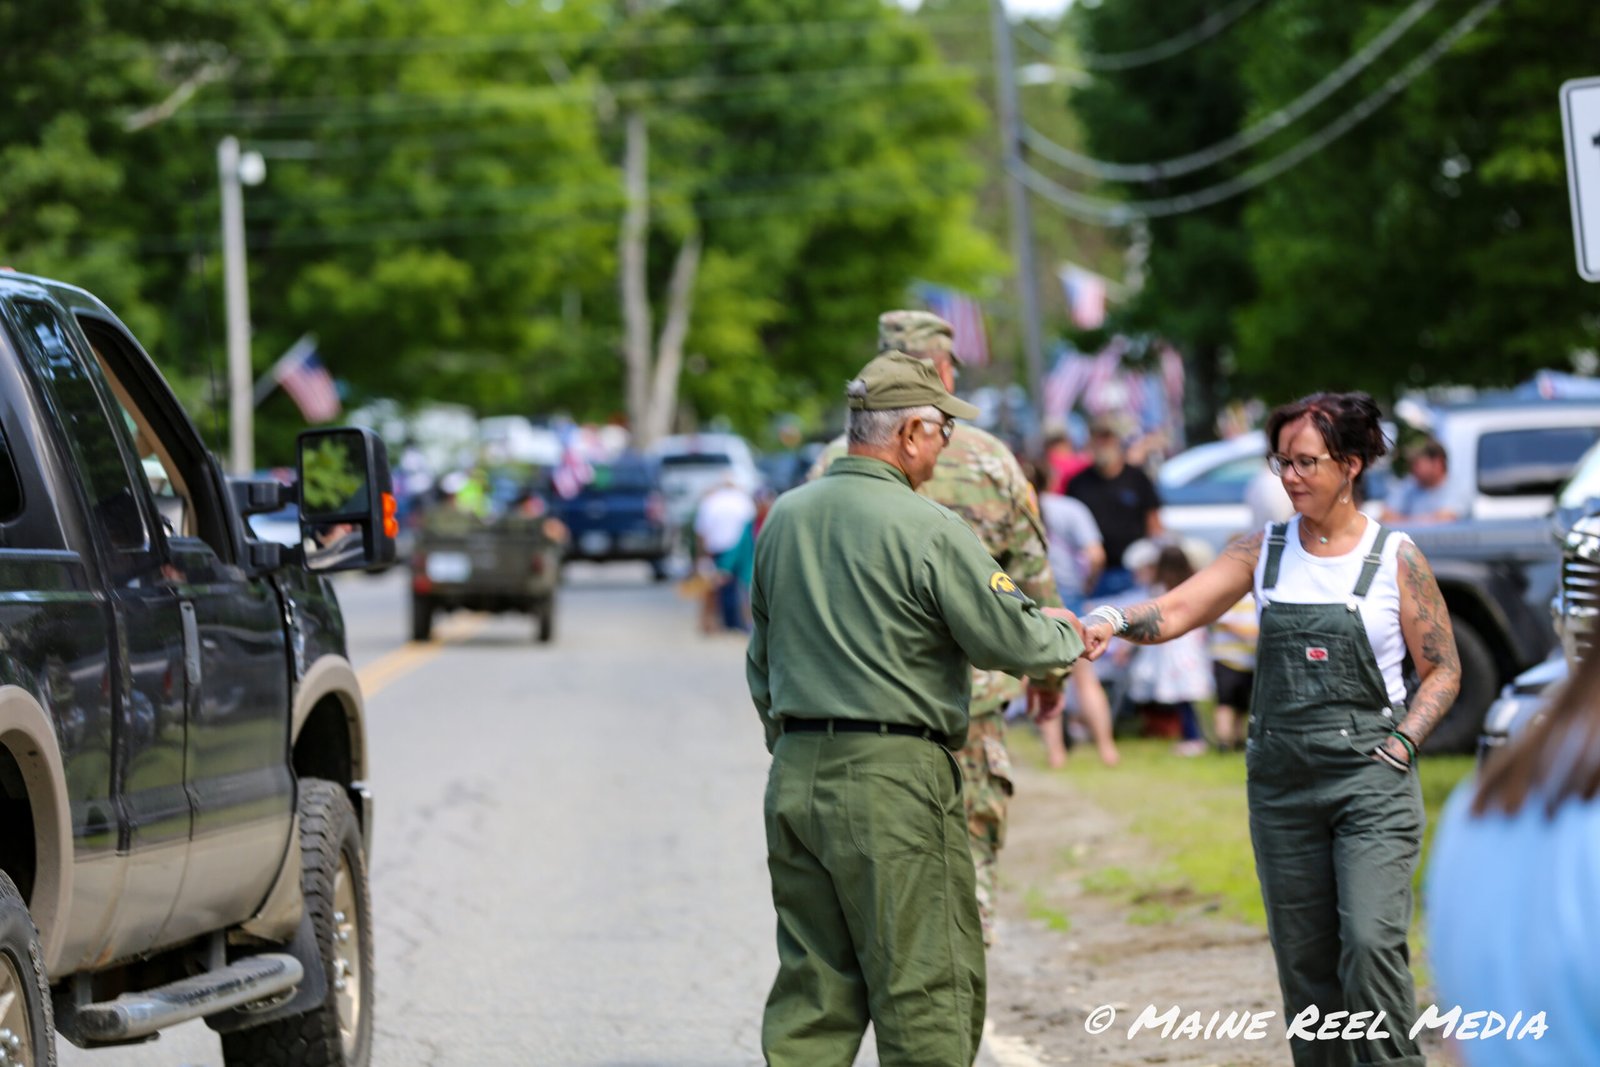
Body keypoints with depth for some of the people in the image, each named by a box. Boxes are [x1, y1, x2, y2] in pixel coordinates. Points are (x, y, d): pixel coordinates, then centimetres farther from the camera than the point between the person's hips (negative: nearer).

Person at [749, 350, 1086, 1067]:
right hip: (891, 775, -7)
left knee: (814, 983, 10)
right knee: (927, 984, 0)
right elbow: (1010, 639, -8)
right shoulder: (927, 529, -12)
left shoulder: (783, 520, 11)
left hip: (795, 774, 7)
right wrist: (1064, 636, 12)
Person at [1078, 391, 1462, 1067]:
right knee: (1303, 958, 6)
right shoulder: (1264, 552, 6)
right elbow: (1175, 611, -3)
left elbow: (1443, 670, 5)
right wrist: (1113, 619, -23)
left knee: (1371, 941, -18)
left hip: (1370, 782, -4)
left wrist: (1400, 745, -8)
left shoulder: (1395, 559, -2)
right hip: (1281, 782, 4)